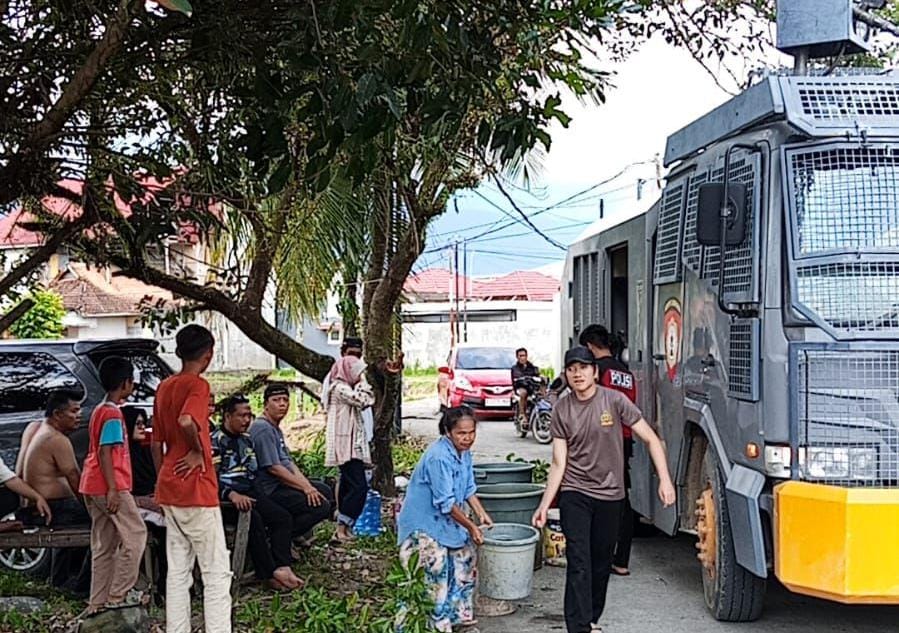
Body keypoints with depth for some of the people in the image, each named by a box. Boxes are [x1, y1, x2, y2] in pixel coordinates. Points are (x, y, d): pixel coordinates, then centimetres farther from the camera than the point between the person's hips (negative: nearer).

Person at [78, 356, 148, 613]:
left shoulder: (99, 410, 17)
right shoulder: (113, 413, -12)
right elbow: (105, 452, -19)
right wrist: (113, 489, -22)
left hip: (92, 486, 10)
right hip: (108, 486, -10)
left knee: (104, 545, 11)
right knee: (135, 534, -3)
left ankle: (98, 603, 13)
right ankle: (118, 595, -3)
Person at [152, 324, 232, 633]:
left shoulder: (164, 387, 12)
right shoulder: (198, 385, -12)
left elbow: (156, 442, 15)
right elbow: (187, 421, -32)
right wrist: (199, 451, -16)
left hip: (170, 490, 8)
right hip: (196, 490, -8)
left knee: (178, 572, 11)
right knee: (217, 572, -3)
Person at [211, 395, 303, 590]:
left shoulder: (246, 440, 20)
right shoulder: (215, 441, -6)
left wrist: (250, 495, 13)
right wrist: (232, 495, -28)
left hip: (247, 493, 8)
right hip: (225, 498, -8)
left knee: (282, 516, -12)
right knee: (253, 519, -32)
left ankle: (282, 567, -24)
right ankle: (269, 573, -26)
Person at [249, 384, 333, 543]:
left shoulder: (276, 429, 19)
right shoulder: (263, 429, -15)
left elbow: (289, 463, 17)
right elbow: (274, 468, -21)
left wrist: (308, 486, 3)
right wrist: (305, 488, -17)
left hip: (282, 485, 11)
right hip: (270, 491, -11)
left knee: (324, 491, 23)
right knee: (321, 505, -20)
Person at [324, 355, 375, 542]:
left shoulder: (346, 388, 19)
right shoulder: (340, 388, -13)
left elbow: (367, 401, 18)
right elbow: (361, 401, -21)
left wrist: (362, 385, 10)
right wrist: (362, 383, -8)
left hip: (351, 444, 11)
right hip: (345, 444, -11)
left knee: (348, 484, 12)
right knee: (359, 486, -15)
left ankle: (344, 526, 16)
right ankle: (343, 527, -14)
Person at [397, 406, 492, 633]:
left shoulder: (464, 452, 2)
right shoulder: (438, 457, -27)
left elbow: (468, 489, 11)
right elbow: (446, 503, -25)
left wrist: (481, 513, -5)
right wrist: (471, 527, -18)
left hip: (447, 520, 9)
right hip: (424, 523, -9)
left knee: (467, 556, 12)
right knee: (437, 572, -10)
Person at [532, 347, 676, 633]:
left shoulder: (614, 400, -8)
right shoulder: (562, 409, -3)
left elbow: (651, 439, -5)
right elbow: (559, 463, -1)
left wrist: (665, 480, -15)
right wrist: (544, 505, -7)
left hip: (609, 494, 1)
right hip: (574, 494, -1)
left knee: (602, 563, 12)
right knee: (578, 564, -9)